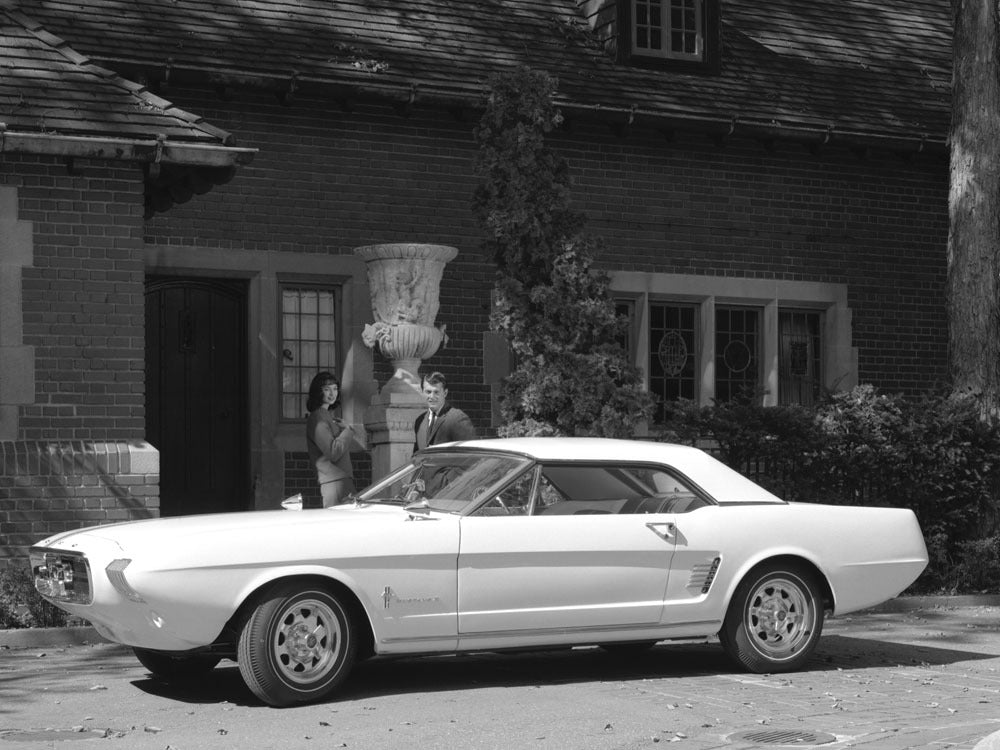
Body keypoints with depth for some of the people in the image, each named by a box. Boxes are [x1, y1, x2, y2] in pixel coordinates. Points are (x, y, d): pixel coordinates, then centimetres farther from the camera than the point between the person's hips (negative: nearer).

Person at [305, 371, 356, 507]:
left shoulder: (328, 416, 20)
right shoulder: (318, 418, -11)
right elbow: (333, 452, -21)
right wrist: (347, 431, -10)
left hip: (343, 479, 10)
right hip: (334, 482, -10)